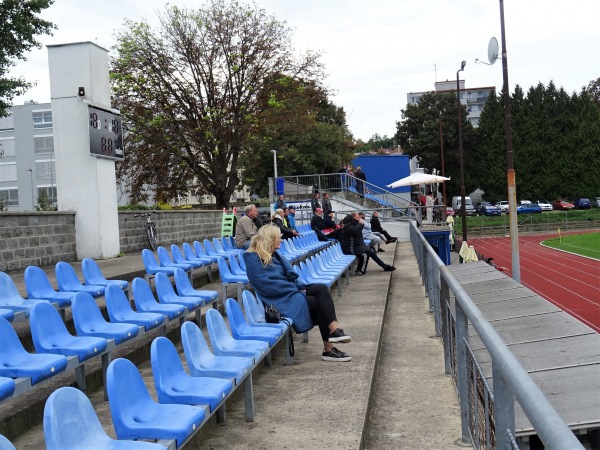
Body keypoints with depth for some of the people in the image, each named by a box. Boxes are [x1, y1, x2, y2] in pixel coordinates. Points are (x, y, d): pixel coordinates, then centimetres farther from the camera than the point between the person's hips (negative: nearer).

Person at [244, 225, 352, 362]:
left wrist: (300, 287, -1)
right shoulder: (253, 259, -11)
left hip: (289, 292, 8)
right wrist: (297, 290, -16)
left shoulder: (273, 255, 17)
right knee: (320, 303, -21)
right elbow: (268, 285, -19)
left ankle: (335, 330, -25)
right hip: (278, 300, -8)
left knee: (321, 288, -17)